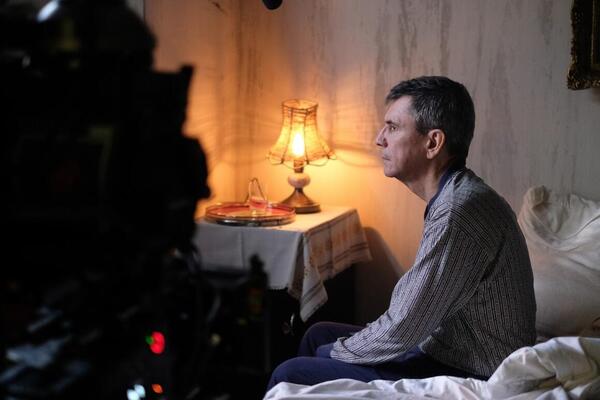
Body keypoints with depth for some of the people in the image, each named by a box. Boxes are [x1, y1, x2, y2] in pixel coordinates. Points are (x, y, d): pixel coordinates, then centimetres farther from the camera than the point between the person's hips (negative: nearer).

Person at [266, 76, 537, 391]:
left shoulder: (458, 215, -26)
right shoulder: (458, 196, 7)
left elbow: (400, 332, -22)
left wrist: (337, 350, -5)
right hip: (446, 346, 10)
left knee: (290, 376, -12)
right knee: (319, 333, 18)